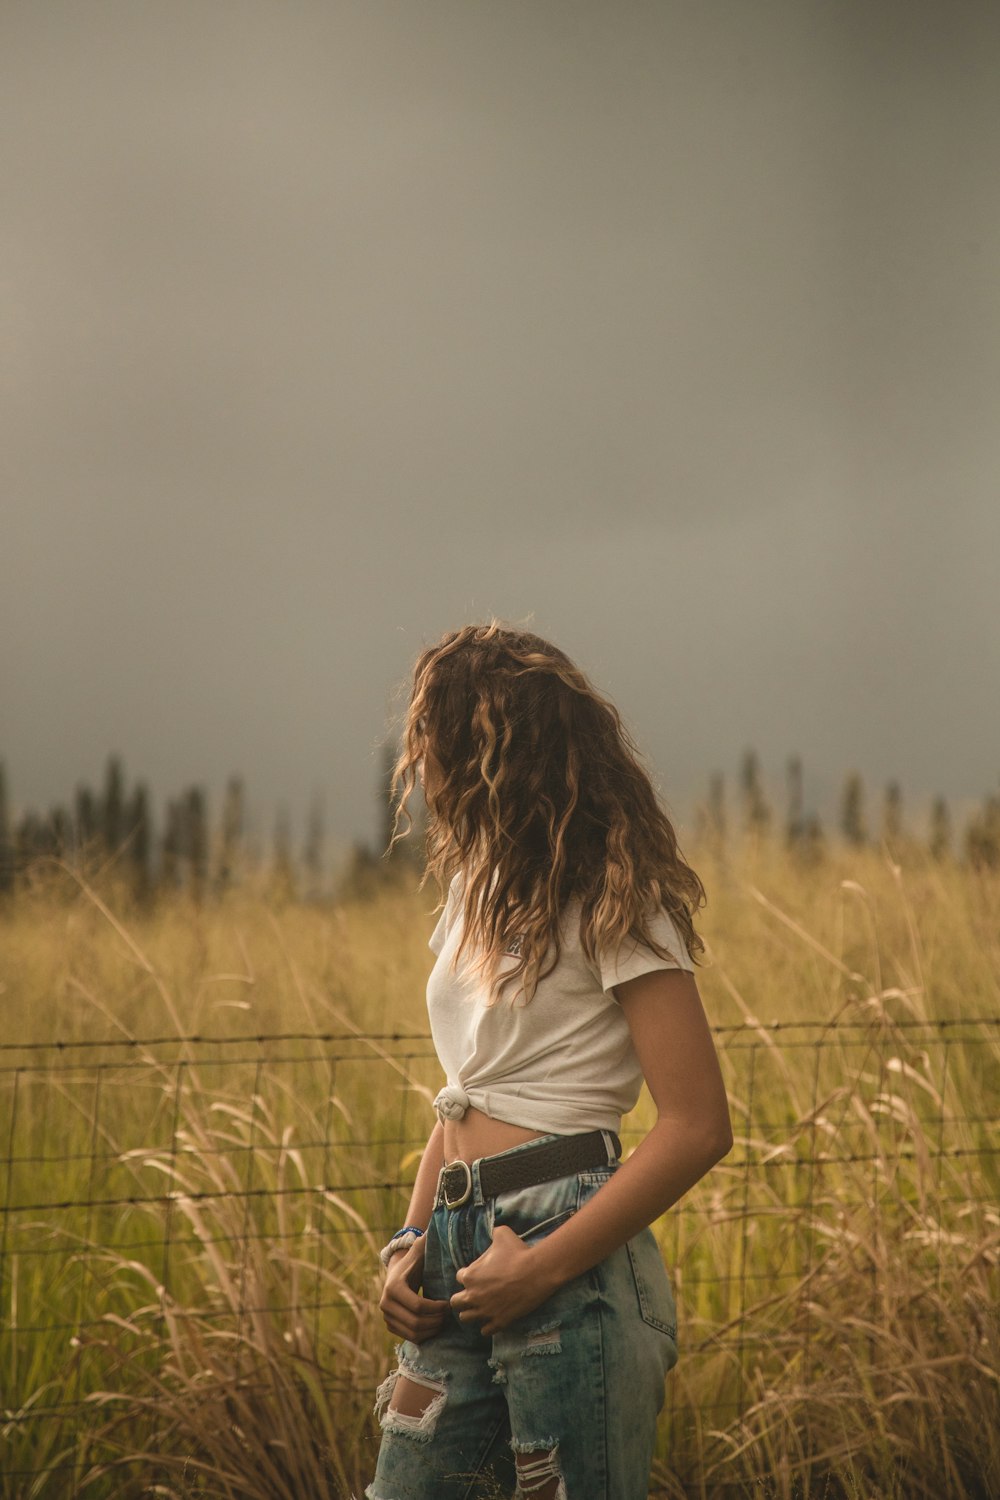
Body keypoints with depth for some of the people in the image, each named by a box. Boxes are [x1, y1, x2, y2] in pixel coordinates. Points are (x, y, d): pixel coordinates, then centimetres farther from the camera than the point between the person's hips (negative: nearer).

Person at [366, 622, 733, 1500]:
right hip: (464, 1263, 8)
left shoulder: (609, 901, -8)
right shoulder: (482, 889, 17)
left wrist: (544, 1267, -16)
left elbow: (698, 1127, -14)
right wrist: (411, 1246, 5)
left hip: (573, 1263, -8)